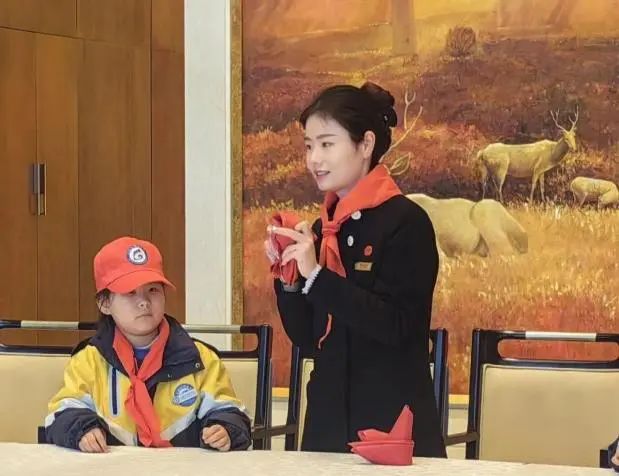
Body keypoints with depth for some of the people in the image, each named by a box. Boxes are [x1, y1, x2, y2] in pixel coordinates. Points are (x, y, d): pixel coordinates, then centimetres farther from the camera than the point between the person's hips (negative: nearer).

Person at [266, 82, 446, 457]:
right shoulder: (323, 228, 8)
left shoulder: (406, 221, -10)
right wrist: (287, 278, -5)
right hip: (328, 421, 6)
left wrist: (316, 276, -21)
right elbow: (308, 340, 9)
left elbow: (397, 327, -19)